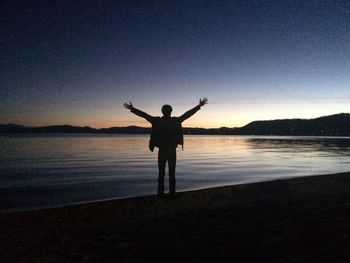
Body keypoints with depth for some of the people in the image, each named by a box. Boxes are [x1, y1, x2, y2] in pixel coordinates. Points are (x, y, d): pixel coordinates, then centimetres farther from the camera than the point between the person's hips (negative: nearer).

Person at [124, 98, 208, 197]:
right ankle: (172, 193, 7)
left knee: (161, 173, 6)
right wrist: (199, 106, 4)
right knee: (172, 174, 5)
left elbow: (144, 115, 0)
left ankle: (160, 194, 6)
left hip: (162, 151, 1)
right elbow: (188, 114, -2)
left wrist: (132, 108, 8)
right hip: (172, 151, 0)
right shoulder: (176, 120, -5)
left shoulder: (157, 121, -3)